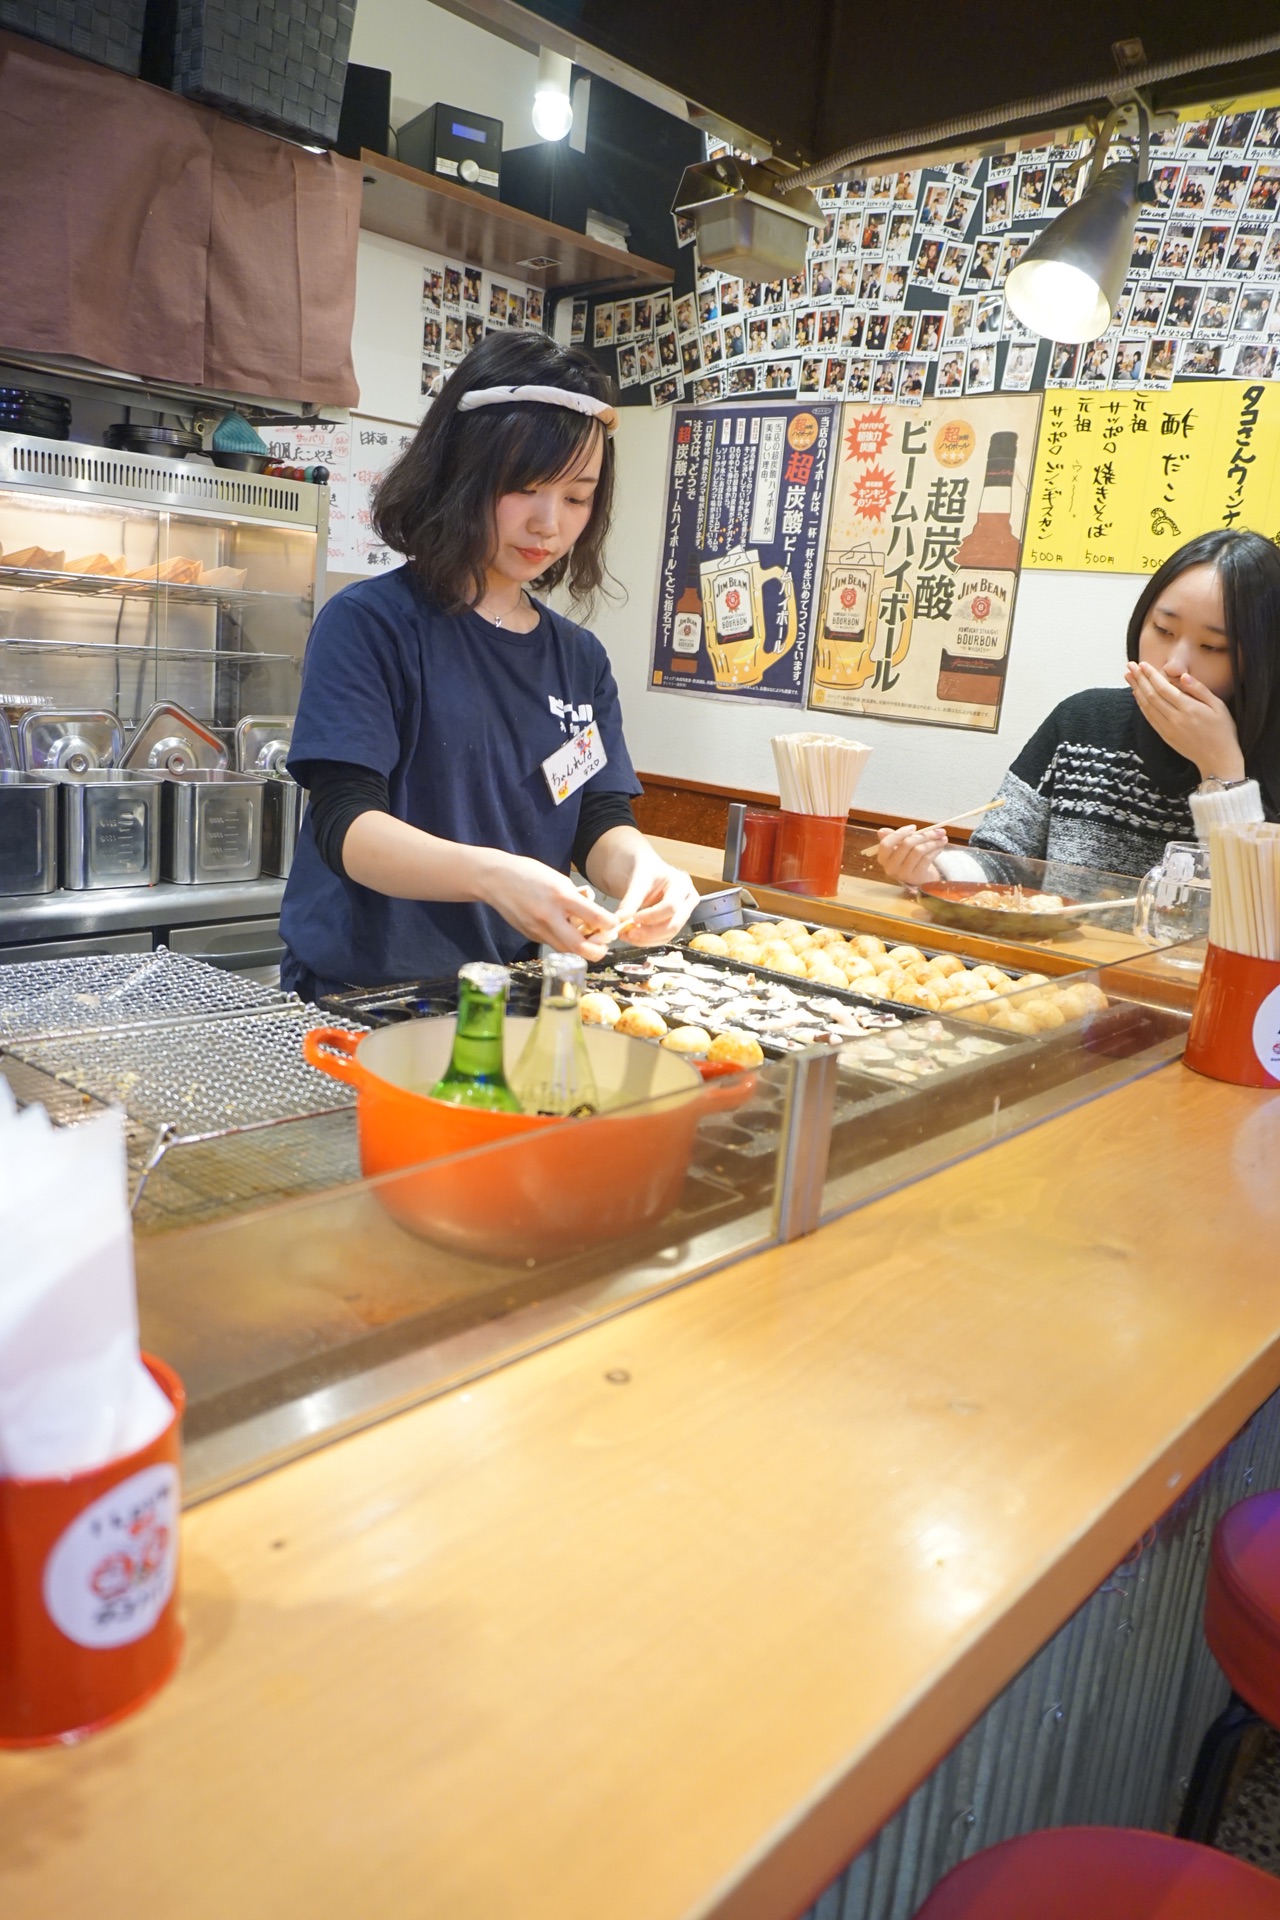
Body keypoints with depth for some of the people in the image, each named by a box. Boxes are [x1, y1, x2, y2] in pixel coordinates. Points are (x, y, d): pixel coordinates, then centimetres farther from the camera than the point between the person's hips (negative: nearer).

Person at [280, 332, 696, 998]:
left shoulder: (580, 657, 12)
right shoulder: (368, 624, -5)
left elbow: (601, 820, 8)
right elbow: (344, 824, -15)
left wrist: (637, 865, -17)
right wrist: (492, 875, -32)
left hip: (513, 997, 6)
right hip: (361, 991, -5)